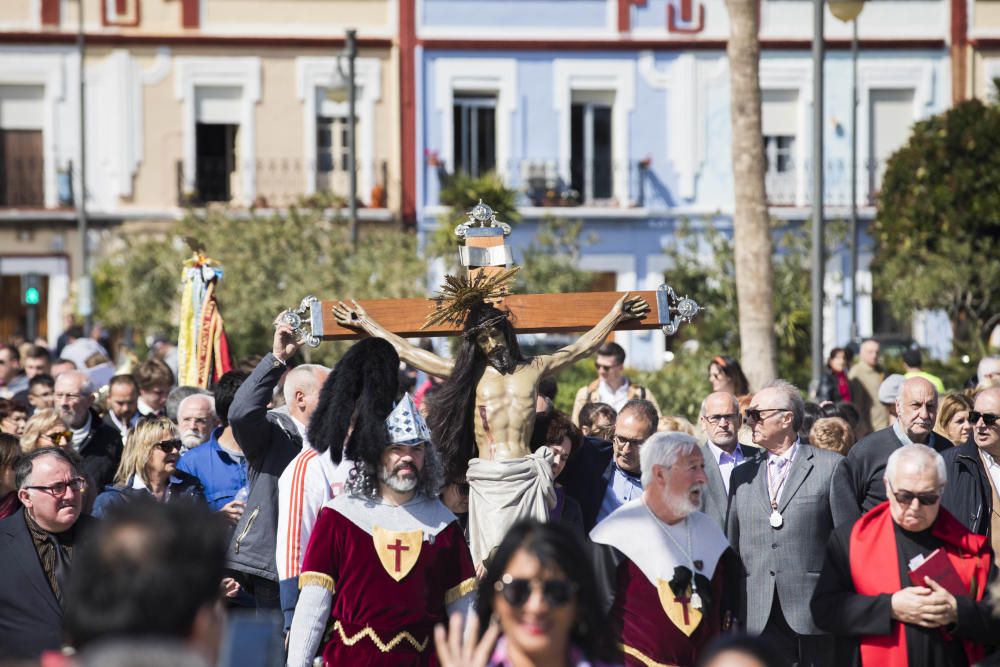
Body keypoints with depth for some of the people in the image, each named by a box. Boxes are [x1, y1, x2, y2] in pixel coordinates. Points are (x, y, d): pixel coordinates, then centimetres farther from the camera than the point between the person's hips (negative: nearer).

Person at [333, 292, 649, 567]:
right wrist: (365, 323, 20)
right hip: (486, 482, -1)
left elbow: (581, 348, 25)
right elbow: (407, 352, 16)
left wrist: (615, 316, 29)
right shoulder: (467, 374, 12)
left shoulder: (532, 370, 14)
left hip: (526, 478, 1)